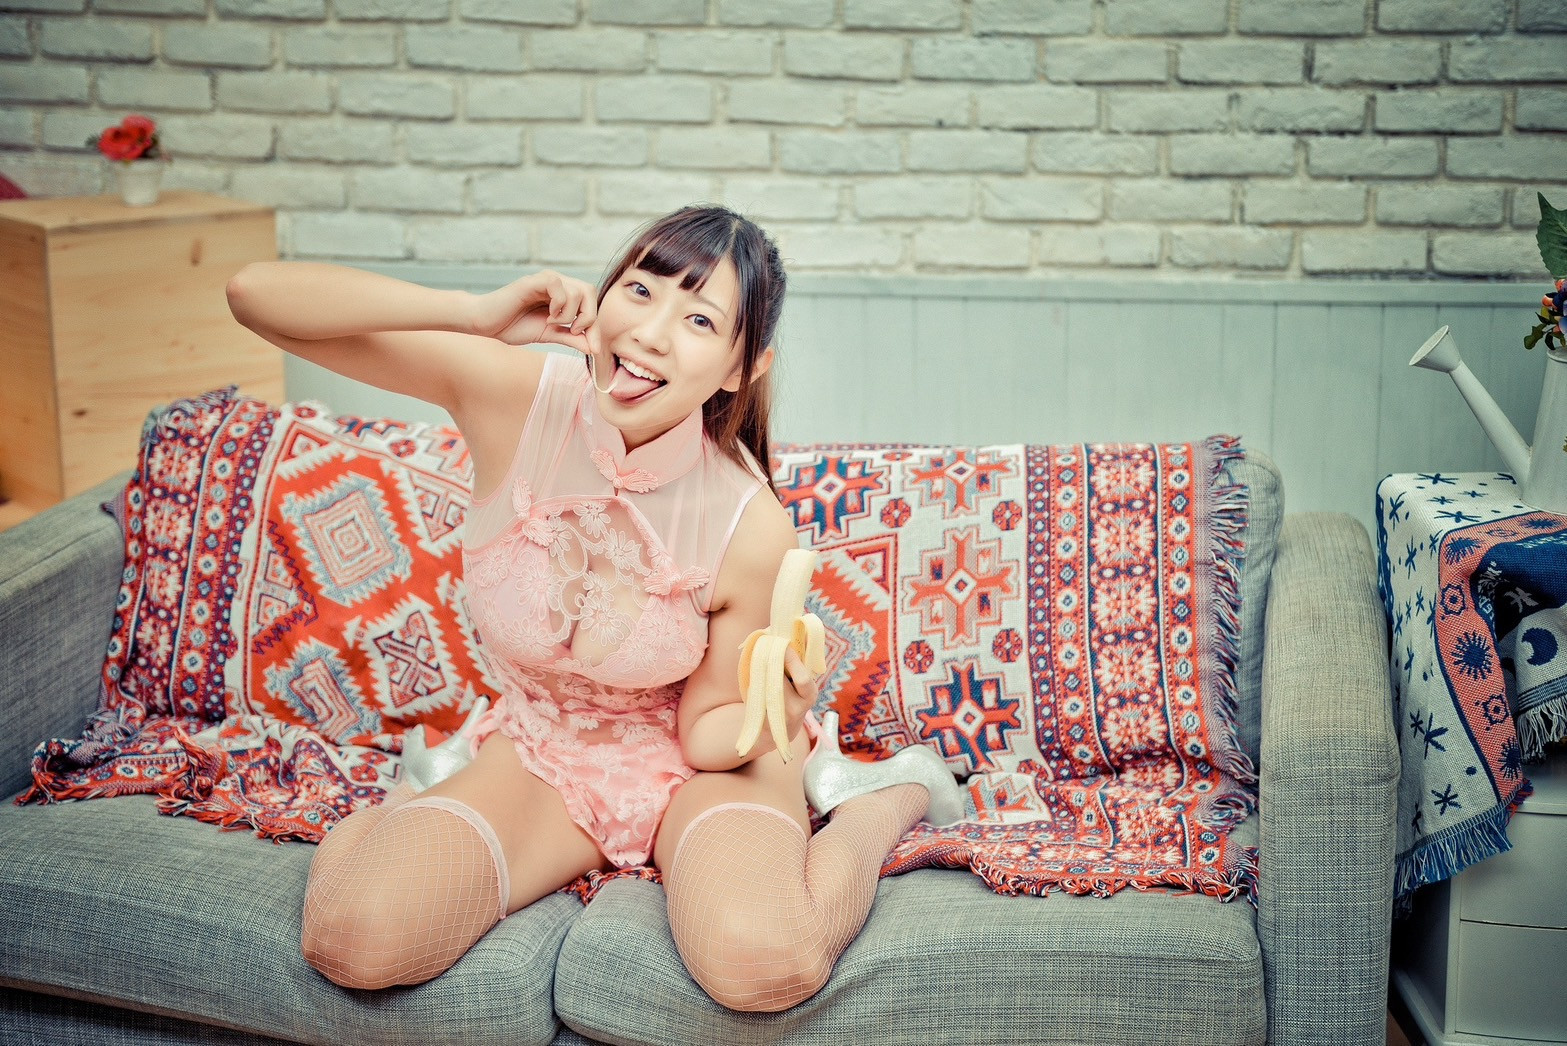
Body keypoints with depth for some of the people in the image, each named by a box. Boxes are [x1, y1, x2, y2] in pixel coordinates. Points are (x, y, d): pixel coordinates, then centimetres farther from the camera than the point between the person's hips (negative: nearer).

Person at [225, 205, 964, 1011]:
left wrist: (777, 716, -33)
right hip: (540, 752, 2)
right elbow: (257, 294, -22)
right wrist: (477, 313, -32)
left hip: (687, 763, -1)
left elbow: (710, 731, -9)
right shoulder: (515, 394, -20)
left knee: (762, 966, -34)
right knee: (352, 942, -26)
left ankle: (888, 800, 0)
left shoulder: (751, 527, -24)